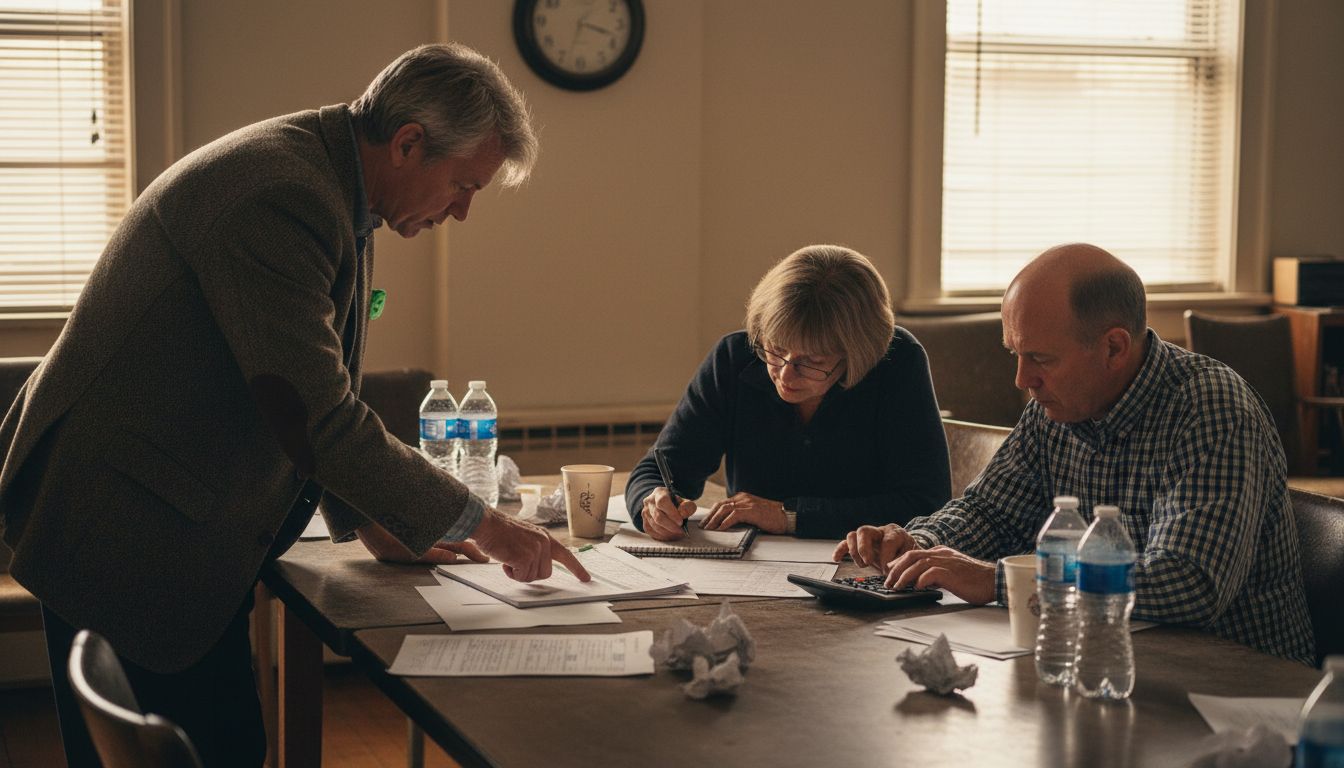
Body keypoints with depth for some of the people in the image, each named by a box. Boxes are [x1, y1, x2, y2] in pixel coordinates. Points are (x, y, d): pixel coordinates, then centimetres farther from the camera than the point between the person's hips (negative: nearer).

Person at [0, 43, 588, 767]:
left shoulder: (335, 190, 10)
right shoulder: (280, 193, -23)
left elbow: (320, 385, 20)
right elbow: (315, 415, -26)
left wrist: (367, 520, 11)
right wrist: (476, 524, -17)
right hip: (124, 526, -10)